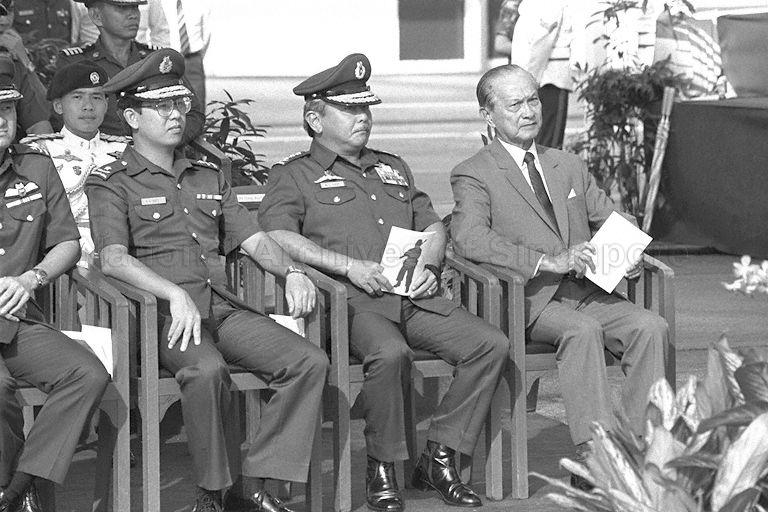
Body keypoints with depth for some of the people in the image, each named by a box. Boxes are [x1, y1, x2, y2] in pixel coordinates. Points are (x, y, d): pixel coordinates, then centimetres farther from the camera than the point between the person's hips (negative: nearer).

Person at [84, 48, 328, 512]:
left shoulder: (208, 177, 26)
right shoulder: (111, 183, 6)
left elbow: (253, 239, 22)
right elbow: (113, 259, -10)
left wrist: (292, 271, 0)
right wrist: (175, 294, -25)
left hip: (224, 308, 6)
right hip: (165, 314, -6)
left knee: (310, 362, -17)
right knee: (207, 370, -38)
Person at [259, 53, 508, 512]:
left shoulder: (393, 168, 30)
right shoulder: (294, 175, 11)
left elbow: (432, 224, 29)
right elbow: (277, 236, -6)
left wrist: (429, 266, 5)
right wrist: (349, 265, -16)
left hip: (415, 297, 6)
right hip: (355, 301, -6)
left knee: (492, 344, -17)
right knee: (390, 353, -38)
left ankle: (440, 457, -10)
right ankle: (382, 469, -19)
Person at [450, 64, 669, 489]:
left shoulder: (569, 167, 24)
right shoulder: (473, 175, 3)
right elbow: (469, 237, -16)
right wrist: (548, 261, -25)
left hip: (586, 292, 5)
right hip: (530, 301, -5)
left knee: (650, 327, -22)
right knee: (582, 330, -35)